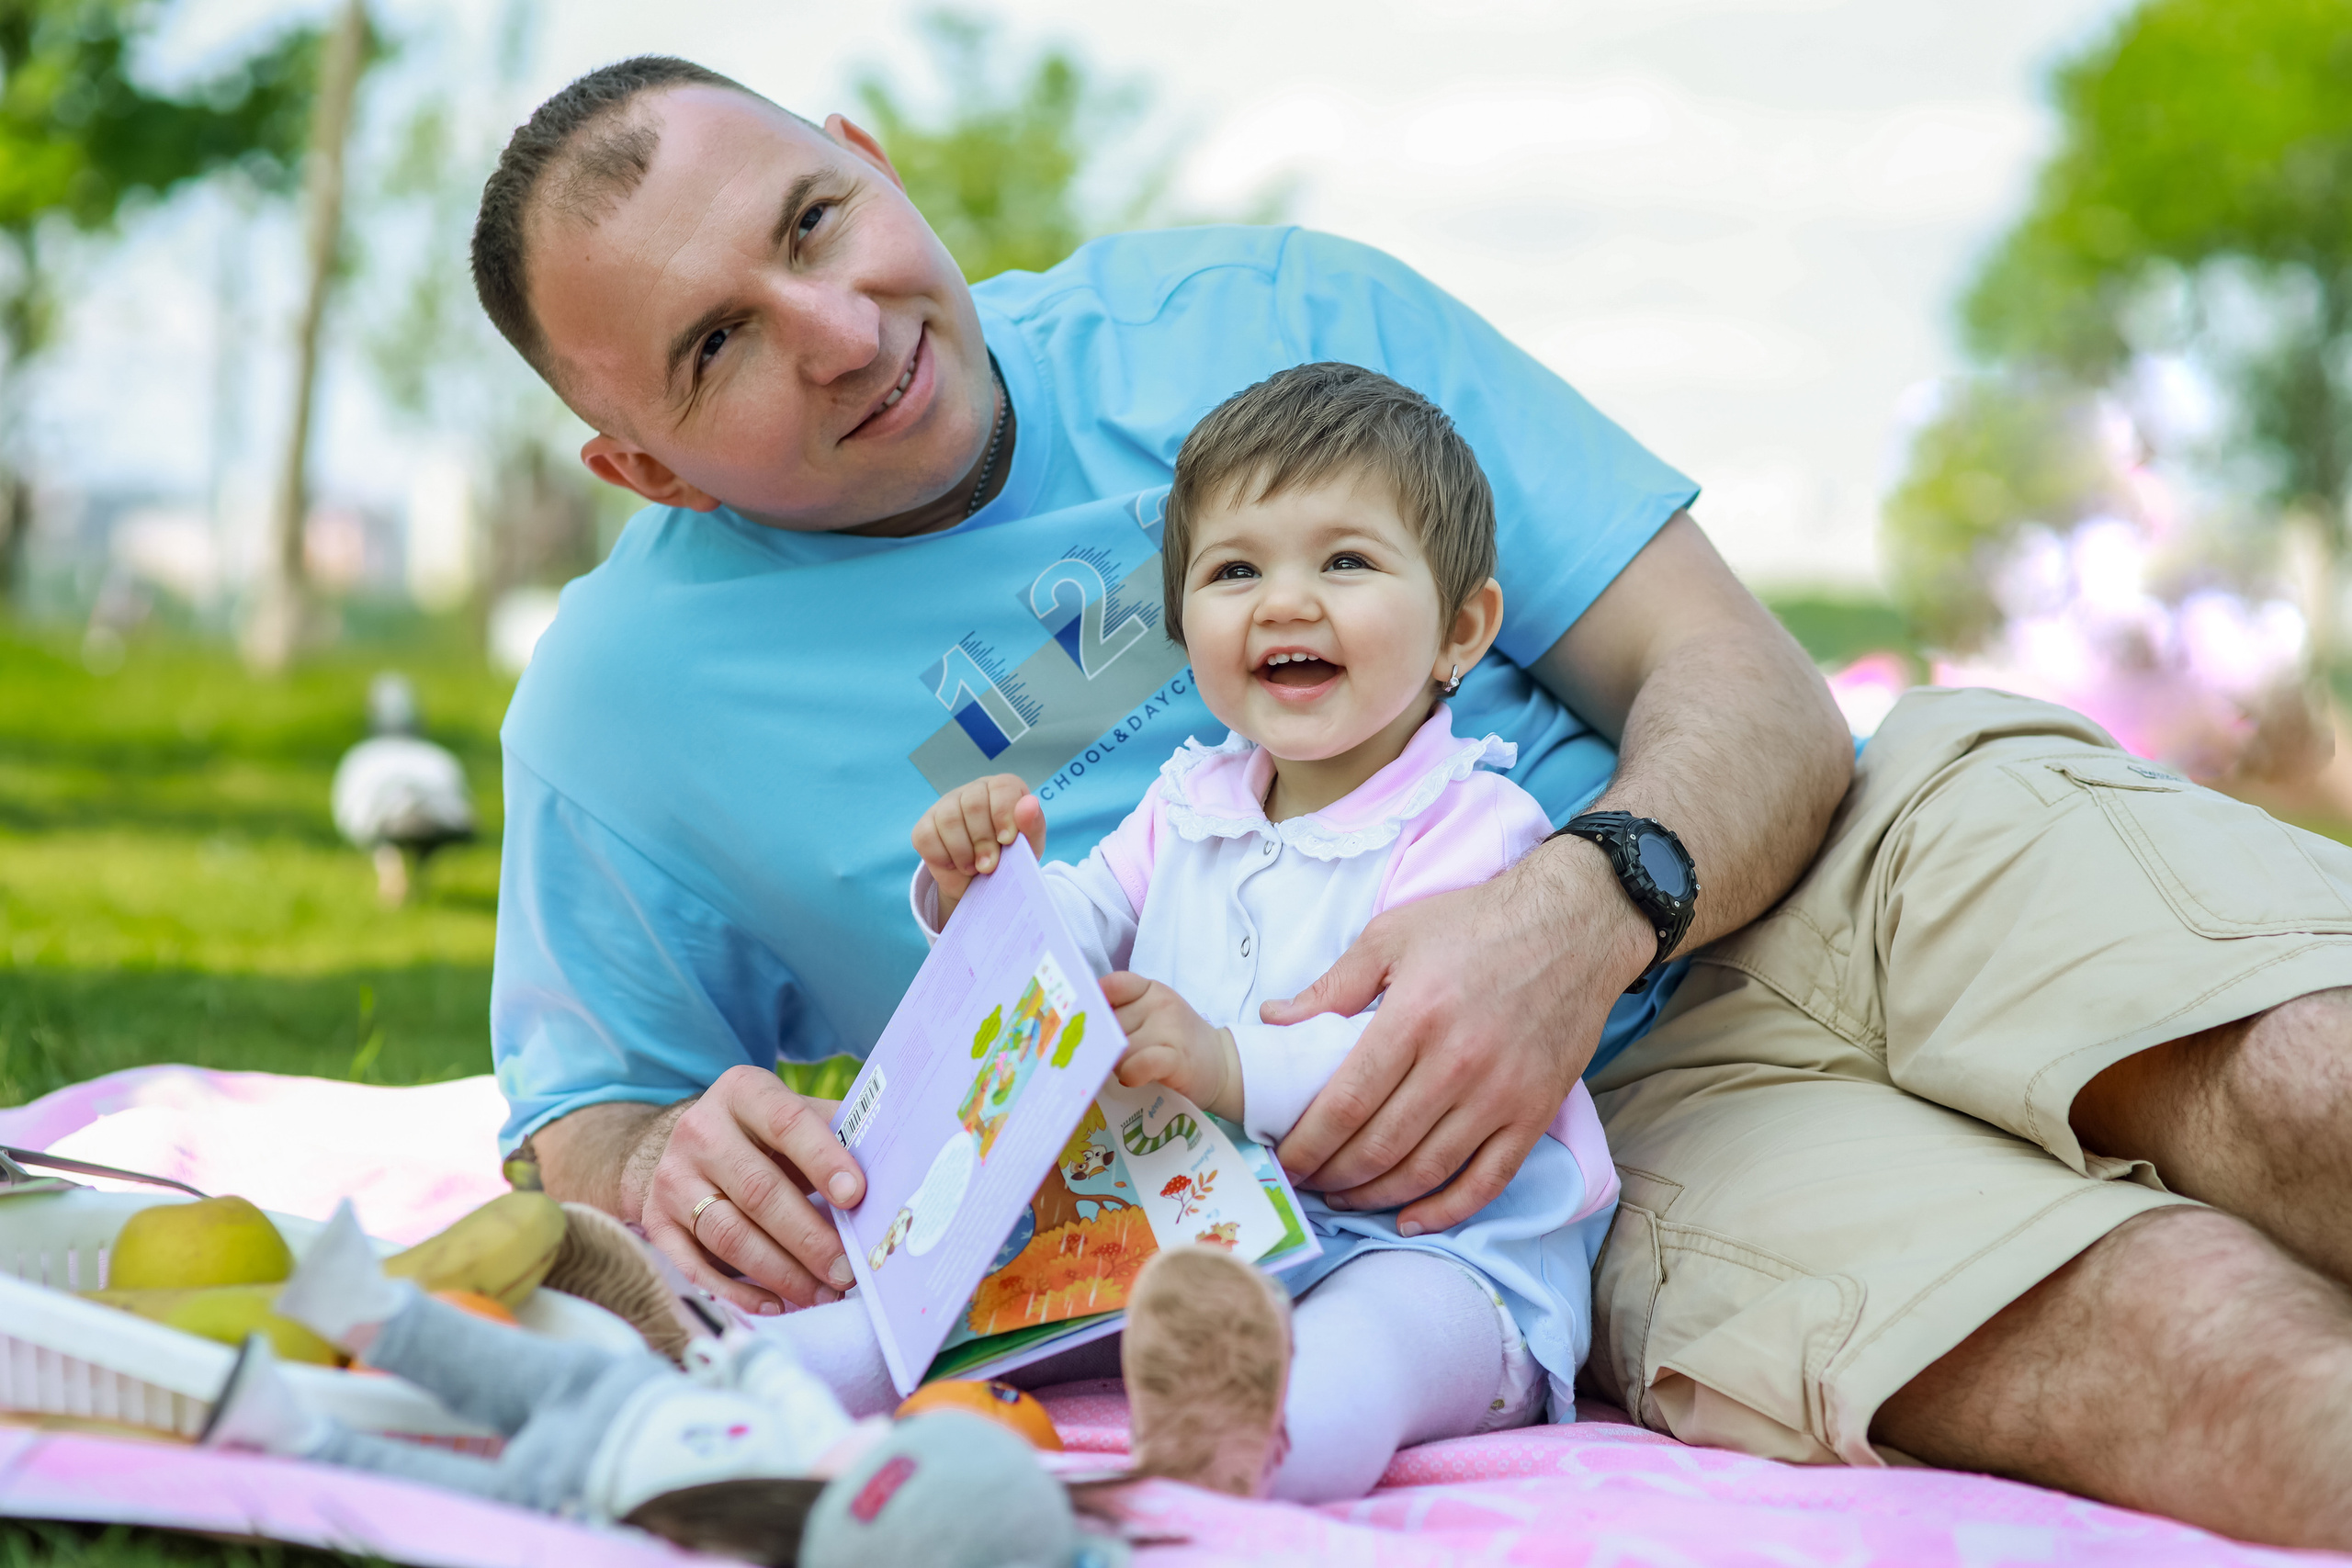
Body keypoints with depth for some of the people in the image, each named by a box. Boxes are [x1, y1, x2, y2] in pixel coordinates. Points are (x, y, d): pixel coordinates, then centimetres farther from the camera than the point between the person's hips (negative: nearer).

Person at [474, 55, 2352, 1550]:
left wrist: (1589, 911, -22)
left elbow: (1750, 688, 2)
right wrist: (660, 1174, -12)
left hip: (1792, 883, 3)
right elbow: (571, 1120, 15)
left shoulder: (1267, 314, 5)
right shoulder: (620, 703, 4)